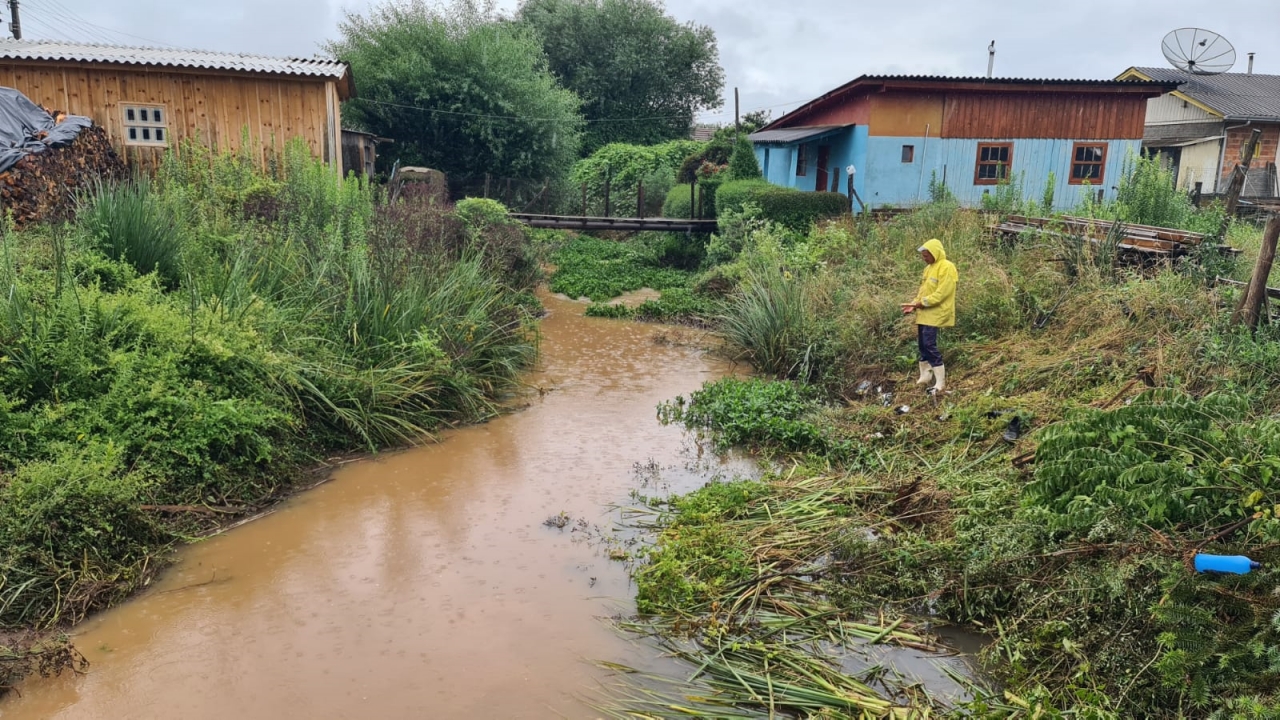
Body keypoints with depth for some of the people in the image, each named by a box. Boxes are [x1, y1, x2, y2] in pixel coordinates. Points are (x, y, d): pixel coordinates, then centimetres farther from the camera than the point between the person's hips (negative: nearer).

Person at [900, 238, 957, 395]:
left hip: (935, 314, -9)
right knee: (922, 344, 12)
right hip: (924, 313, 9)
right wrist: (914, 304, 4)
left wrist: (919, 304, -21)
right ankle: (925, 376, 26)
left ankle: (940, 382, -7)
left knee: (930, 345, -13)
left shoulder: (946, 267, -13)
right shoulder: (929, 268, 16)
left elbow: (941, 294, -20)